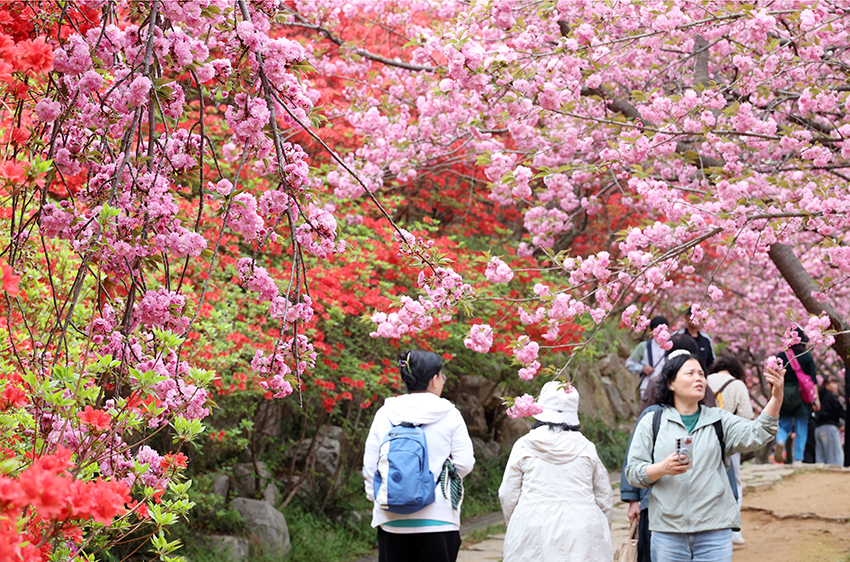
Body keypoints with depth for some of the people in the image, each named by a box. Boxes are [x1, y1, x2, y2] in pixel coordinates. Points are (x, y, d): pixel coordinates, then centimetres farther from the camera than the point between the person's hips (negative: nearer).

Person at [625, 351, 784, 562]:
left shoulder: (718, 420, 10)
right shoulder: (652, 423, 8)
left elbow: (755, 435, -6)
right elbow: (633, 472, 4)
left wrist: (776, 398, -20)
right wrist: (662, 469, -15)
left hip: (714, 530, 0)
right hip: (668, 532, 0)